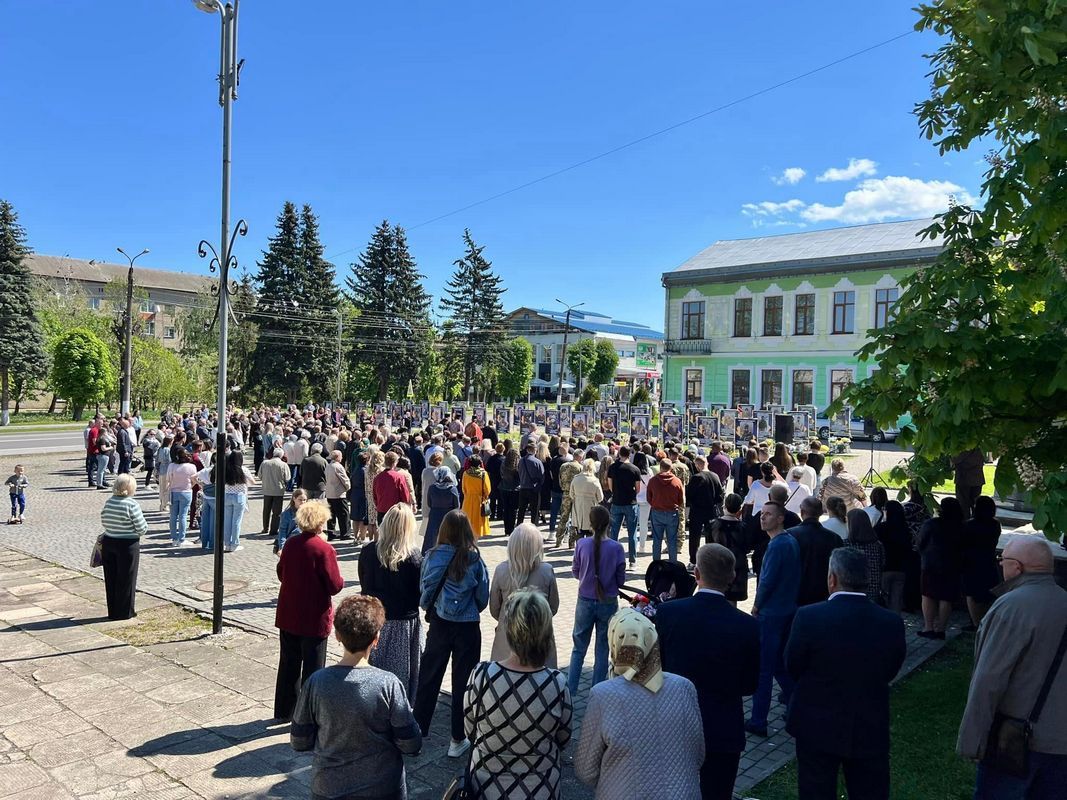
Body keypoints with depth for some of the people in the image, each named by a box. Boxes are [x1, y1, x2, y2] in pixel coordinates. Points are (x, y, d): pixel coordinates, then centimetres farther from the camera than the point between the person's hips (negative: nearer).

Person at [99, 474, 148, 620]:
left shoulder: (108, 502, -1)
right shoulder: (132, 504, -18)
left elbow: (104, 520, 9)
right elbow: (142, 528, -16)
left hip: (109, 542, 6)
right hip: (128, 544, -6)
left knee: (111, 579, 14)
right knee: (126, 579, 7)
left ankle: (113, 611, 24)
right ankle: (125, 612, 14)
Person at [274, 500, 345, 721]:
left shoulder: (290, 544, -3)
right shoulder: (324, 549, -21)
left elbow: (281, 574, 11)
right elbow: (335, 586, -18)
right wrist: (340, 580, 2)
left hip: (288, 616, 6)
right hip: (314, 620, -6)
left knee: (288, 663, 19)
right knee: (313, 667, 8)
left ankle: (285, 710, 31)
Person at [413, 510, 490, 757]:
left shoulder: (431, 557, -9)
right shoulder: (474, 560, -13)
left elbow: (423, 591, -1)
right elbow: (483, 599, -5)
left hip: (439, 624, 2)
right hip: (467, 628, -1)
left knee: (428, 678, 16)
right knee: (462, 682, 11)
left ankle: (417, 731, 27)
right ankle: (458, 740, 22)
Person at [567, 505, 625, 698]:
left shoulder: (581, 544, -12)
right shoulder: (616, 548, -15)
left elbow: (575, 572, -1)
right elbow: (621, 580, -7)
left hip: (585, 602, 1)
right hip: (608, 603, -1)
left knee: (579, 648, 16)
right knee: (602, 649, 14)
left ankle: (570, 690, 16)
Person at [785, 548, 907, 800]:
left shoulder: (809, 616, -22)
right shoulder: (892, 622, -13)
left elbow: (792, 668, -8)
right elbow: (889, 672, 1)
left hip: (817, 729, -2)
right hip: (871, 731, 2)